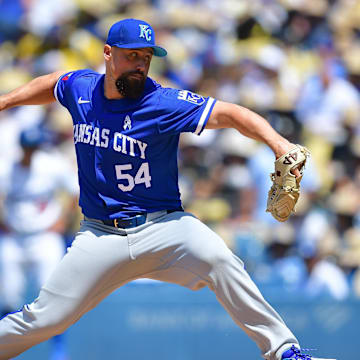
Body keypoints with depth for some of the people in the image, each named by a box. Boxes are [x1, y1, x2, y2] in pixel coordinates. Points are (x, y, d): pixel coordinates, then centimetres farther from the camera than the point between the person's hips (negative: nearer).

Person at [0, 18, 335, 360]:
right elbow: (53, 83, 28)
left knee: (218, 258, -31)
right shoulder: (80, 88, 3)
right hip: (100, 235, 3)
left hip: (162, 226, -3)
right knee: (46, 318, -4)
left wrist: (277, 141, -37)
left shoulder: (164, 104, -12)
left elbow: (229, 114, -22)